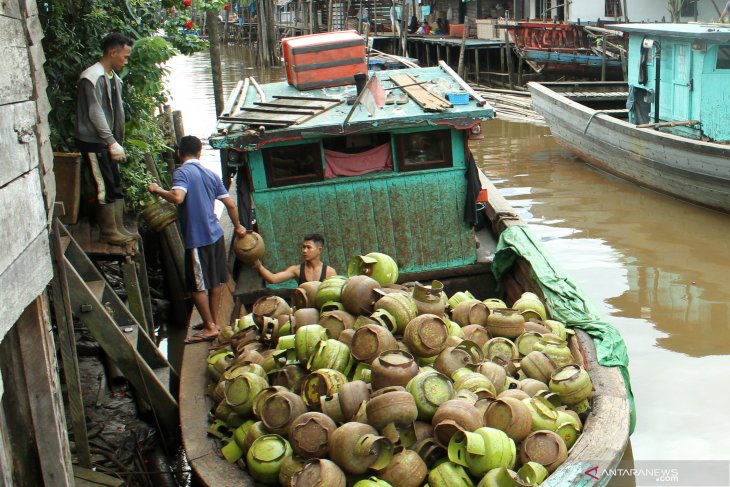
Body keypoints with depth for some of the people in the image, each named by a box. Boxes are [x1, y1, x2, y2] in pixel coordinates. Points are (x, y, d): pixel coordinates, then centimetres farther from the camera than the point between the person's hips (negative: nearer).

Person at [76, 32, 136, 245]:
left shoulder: (114, 78, 12)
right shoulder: (92, 77, -17)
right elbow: (95, 114, -21)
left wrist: (118, 142, 13)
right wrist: (112, 143, -22)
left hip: (106, 141, 9)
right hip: (92, 142, -9)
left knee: (116, 186, 10)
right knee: (106, 187, -5)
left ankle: (118, 228, 18)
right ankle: (108, 232, 4)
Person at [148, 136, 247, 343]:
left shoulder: (182, 172, -10)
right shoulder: (211, 174, 10)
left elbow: (177, 197, -29)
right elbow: (230, 204, 13)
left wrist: (158, 190, -10)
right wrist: (238, 227, 28)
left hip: (197, 239, -7)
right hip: (215, 234, 7)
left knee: (197, 286, 3)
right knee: (215, 281, 16)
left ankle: (210, 327, 9)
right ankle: (214, 321, 26)